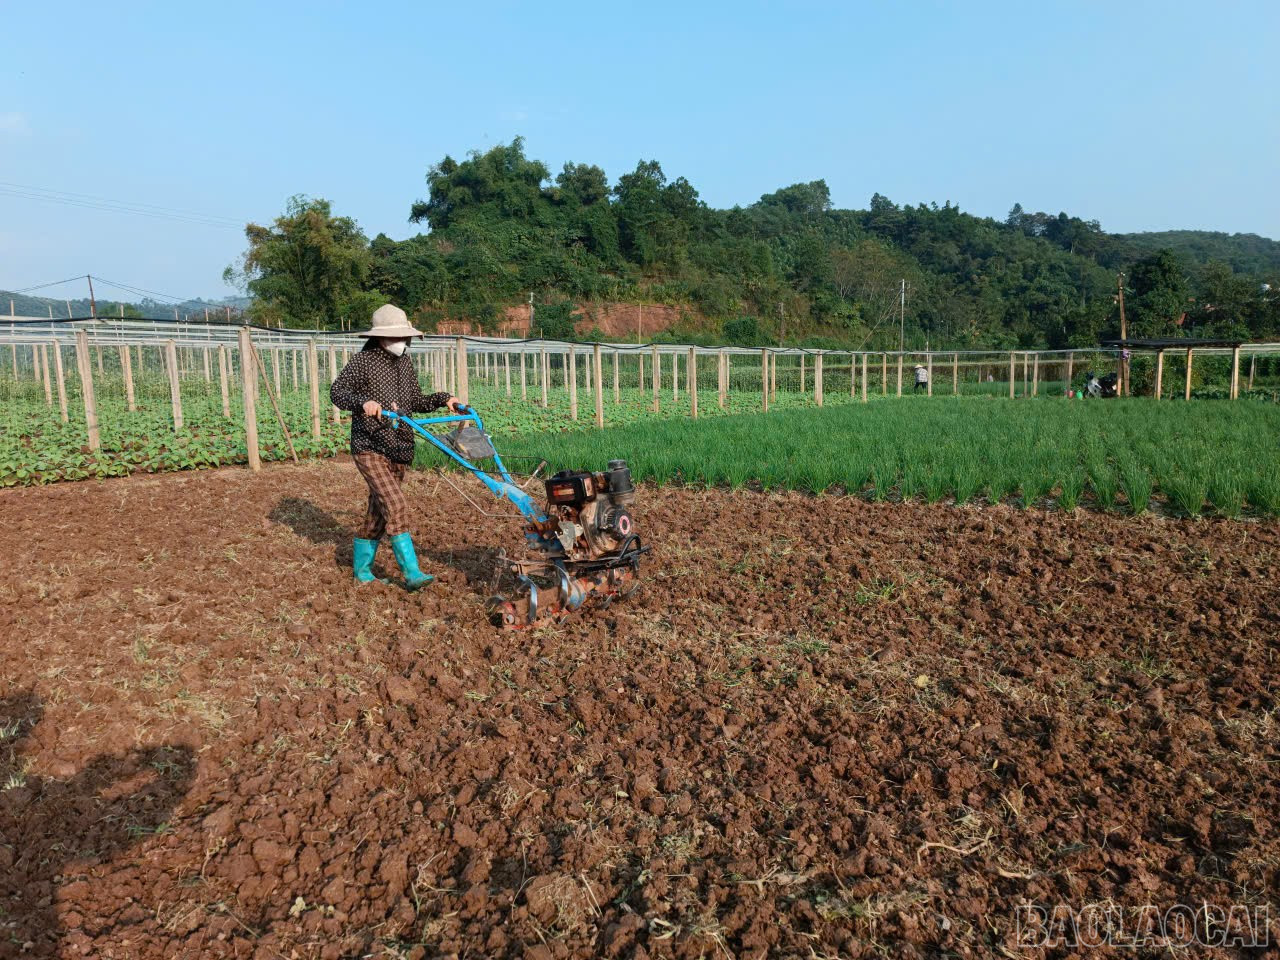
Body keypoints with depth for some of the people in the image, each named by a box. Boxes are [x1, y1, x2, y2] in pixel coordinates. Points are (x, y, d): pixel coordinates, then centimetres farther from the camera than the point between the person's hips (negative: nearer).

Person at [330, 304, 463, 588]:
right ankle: (412, 573, -16)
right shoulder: (364, 360, -6)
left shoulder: (405, 362, 14)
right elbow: (337, 390, -15)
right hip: (370, 448, -7)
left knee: (379, 511, 13)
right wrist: (363, 401, -33)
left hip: (400, 449, 7)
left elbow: (416, 401, 20)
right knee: (395, 504, -18)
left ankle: (362, 569, 27)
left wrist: (443, 399, 6)